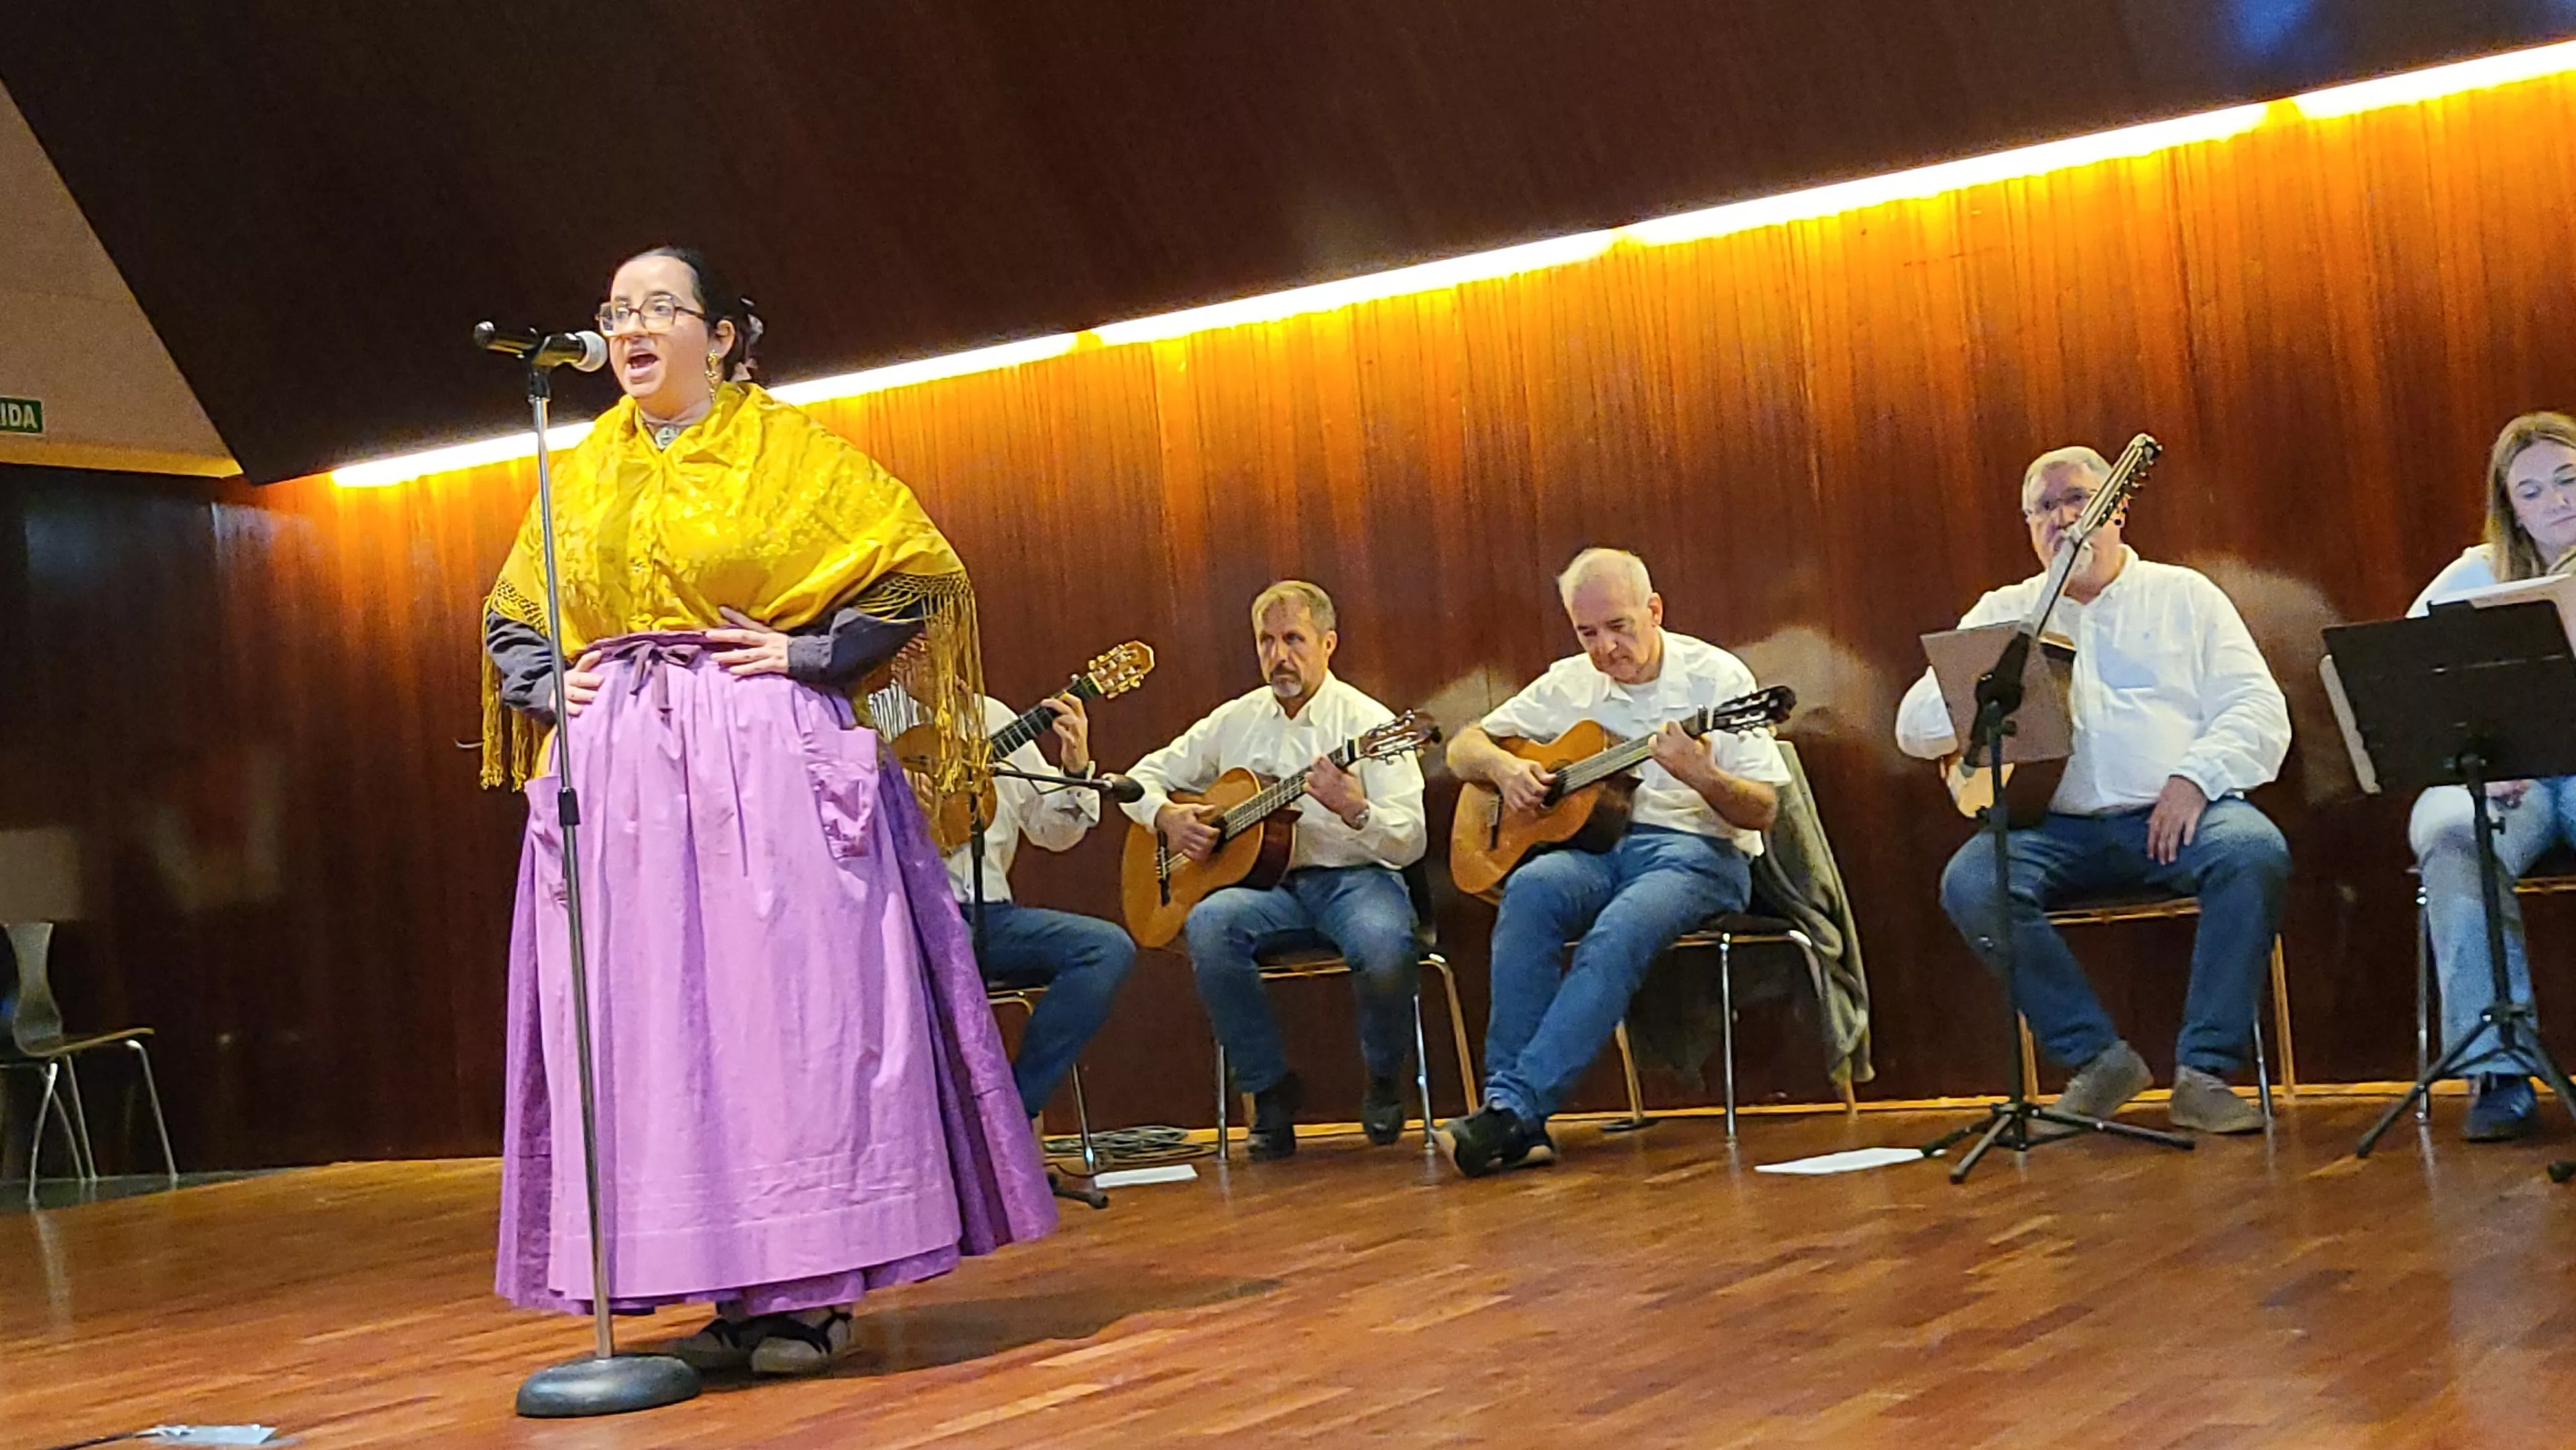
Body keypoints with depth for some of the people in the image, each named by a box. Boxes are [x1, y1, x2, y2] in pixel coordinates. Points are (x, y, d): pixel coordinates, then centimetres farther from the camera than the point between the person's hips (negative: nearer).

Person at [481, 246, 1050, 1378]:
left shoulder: (790, 449, 3)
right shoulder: (582, 476, 16)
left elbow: (920, 572, -1)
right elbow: (509, 621, 26)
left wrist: (807, 655, -9)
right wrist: (549, 692, 7)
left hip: (765, 761, -5)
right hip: (617, 774, 5)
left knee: (785, 1005, -6)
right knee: (655, 1023, 1)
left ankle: (810, 1291, 0)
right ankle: (727, 1288, 8)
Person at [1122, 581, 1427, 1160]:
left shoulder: (1369, 723, -1)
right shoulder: (1235, 721, 12)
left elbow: (1409, 844, -9)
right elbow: (1144, 776, 20)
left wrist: (1355, 811, -29)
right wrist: (1166, 817, -2)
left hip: (1353, 877, -3)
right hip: (1268, 884, 3)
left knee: (1385, 943, -37)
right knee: (1207, 924, -30)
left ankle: (1385, 1081, -3)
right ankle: (1271, 1089, -12)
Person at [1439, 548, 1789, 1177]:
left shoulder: (1716, 676, 1)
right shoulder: (1569, 683, 14)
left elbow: (1762, 811, -3)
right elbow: (1463, 747, 19)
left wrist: (1699, 775, -23)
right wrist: (1503, 766, -4)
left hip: (1696, 849, -4)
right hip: (1595, 844, 4)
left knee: (1619, 932, -36)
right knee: (1530, 890, -31)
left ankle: (1515, 1109, -39)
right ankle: (1512, 1110, -35)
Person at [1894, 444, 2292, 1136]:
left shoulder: (2184, 594, 16)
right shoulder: (2005, 613, 18)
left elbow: (2259, 709, 6)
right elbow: (1915, 726, 12)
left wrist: (2195, 776, -13)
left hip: (2175, 816, -1)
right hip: (2056, 825, 1)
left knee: (2255, 852, -32)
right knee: (1971, 883, -28)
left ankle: (2204, 1070, -23)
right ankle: (2098, 1057, -13)